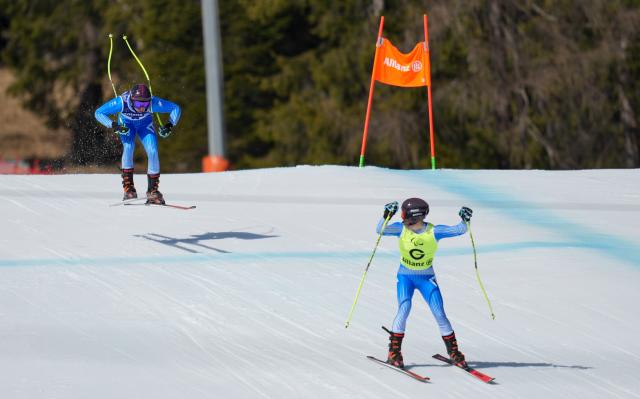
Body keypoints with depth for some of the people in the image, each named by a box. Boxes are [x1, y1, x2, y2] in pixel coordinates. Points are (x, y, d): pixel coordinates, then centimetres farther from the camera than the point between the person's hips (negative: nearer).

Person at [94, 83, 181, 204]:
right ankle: (128, 187, -17)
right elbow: (99, 113, -28)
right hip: (126, 125, -1)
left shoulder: (153, 103, -37)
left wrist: (170, 125, -34)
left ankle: (152, 190, 1)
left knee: (153, 152, -15)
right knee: (128, 147, -26)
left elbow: (175, 108, -21)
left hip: (145, 125, 1)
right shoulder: (122, 102, -39)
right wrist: (114, 126, -39)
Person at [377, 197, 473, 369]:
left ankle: (453, 351, 10)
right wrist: (386, 216, -43)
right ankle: (394, 352, -11)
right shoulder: (401, 229, -13)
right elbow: (380, 230, -26)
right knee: (404, 309, -20)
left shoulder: (434, 231, -15)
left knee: (439, 313, -6)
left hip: (427, 278, 0)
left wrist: (464, 220, -37)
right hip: (405, 277, 0)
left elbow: (458, 230, -17)